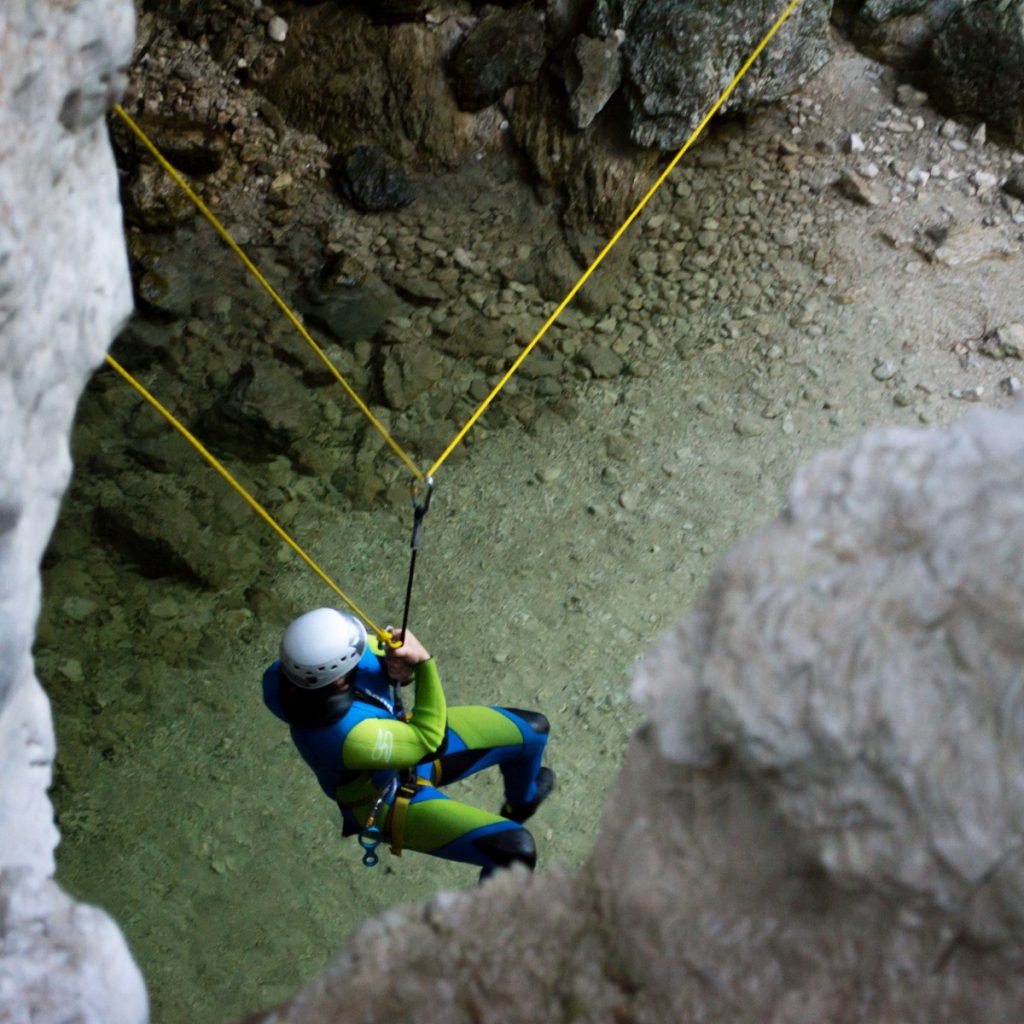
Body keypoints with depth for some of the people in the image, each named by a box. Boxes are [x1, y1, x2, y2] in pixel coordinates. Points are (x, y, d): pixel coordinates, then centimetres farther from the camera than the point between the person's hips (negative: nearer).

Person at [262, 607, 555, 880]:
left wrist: (397, 668, -28)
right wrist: (423, 660, -30)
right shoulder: (351, 736, -44)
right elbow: (429, 738, -28)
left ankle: (520, 804, 47)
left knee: (531, 731, 13)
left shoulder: (317, 656, -26)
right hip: (385, 799, -7)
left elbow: (375, 651, -6)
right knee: (515, 850, -19)